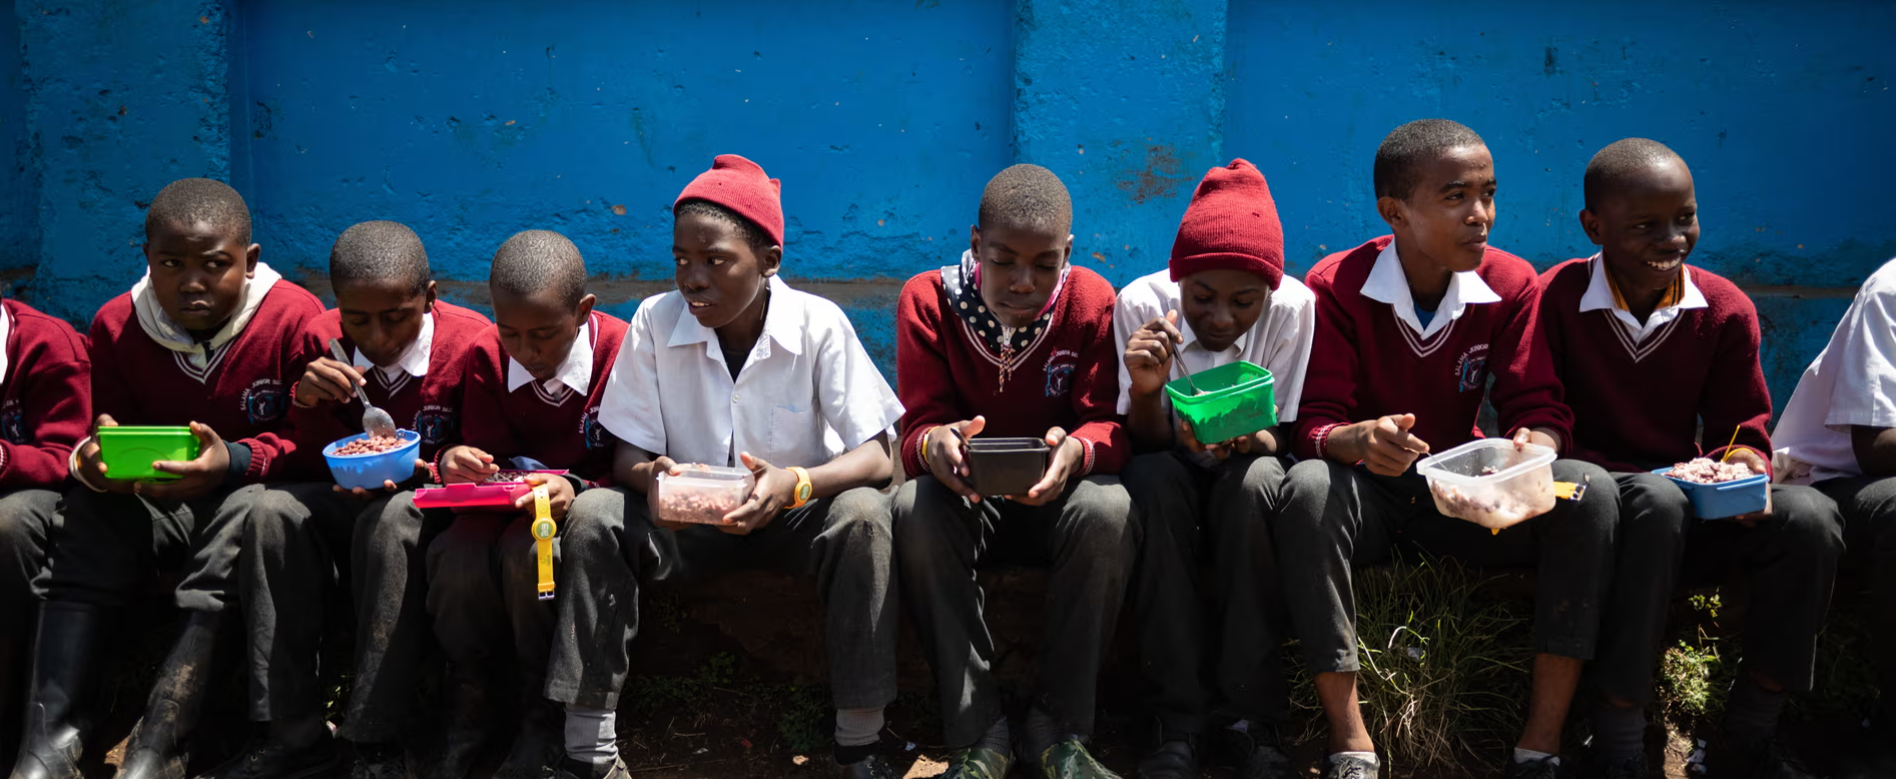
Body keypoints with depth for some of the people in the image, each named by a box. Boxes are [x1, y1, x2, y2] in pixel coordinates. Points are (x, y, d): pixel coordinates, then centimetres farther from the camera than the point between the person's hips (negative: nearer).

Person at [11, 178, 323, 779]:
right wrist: (94, 461, -21)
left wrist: (233, 462, -32)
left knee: (251, 510, -35)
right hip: (155, 501, 4)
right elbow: (108, 432, 6)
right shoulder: (117, 325, 1)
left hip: (251, 491, -4)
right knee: (91, 510, -24)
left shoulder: (294, 316, -11)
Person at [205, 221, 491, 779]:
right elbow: (313, 472, 1)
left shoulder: (471, 343, -14)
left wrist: (417, 471, -27)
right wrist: (307, 403, -19)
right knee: (273, 510, -26)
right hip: (347, 504, 4)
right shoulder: (322, 341, -3)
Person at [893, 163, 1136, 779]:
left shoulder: (1092, 302, -9)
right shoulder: (926, 301, -9)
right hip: (965, 494, 0)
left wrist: (1078, 449, -38)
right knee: (915, 511, -34)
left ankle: (1058, 729, -21)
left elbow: (1110, 424, -12)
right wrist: (935, 444, -39)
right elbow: (918, 426, -12)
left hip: (1058, 495, 0)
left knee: (1109, 511, -34)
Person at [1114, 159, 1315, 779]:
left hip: (1245, 465, 0)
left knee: (1254, 481, -34)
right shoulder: (1141, 303, -19)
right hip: (1170, 475, 0)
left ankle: (1257, 715, -24)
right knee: (1153, 479, -33)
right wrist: (1146, 390, -37)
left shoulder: (1293, 306, -19)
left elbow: (1278, 436, -13)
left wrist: (1239, 438, -36)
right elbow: (1146, 443, -14)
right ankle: (1180, 719, -27)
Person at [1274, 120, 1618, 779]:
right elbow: (1314, 425, -15)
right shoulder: (1336, 287, -11)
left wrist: (1534, 446, -32)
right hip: (1369, 495, -2)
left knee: (1590, 490, -24)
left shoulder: (1512, 285, -3)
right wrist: (1360, 440, -40)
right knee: (1307, 488, -37)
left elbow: (1539, 405, -6)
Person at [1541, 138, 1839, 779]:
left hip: (1694, 515, 4)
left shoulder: (1726, 309, 3)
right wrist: (1645, 481, -21)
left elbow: (1743, 425, 9)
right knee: (1659, 502, -39)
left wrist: (1744, 461, -17)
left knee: (1810, 517, -25)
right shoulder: (1555, 300, -7)